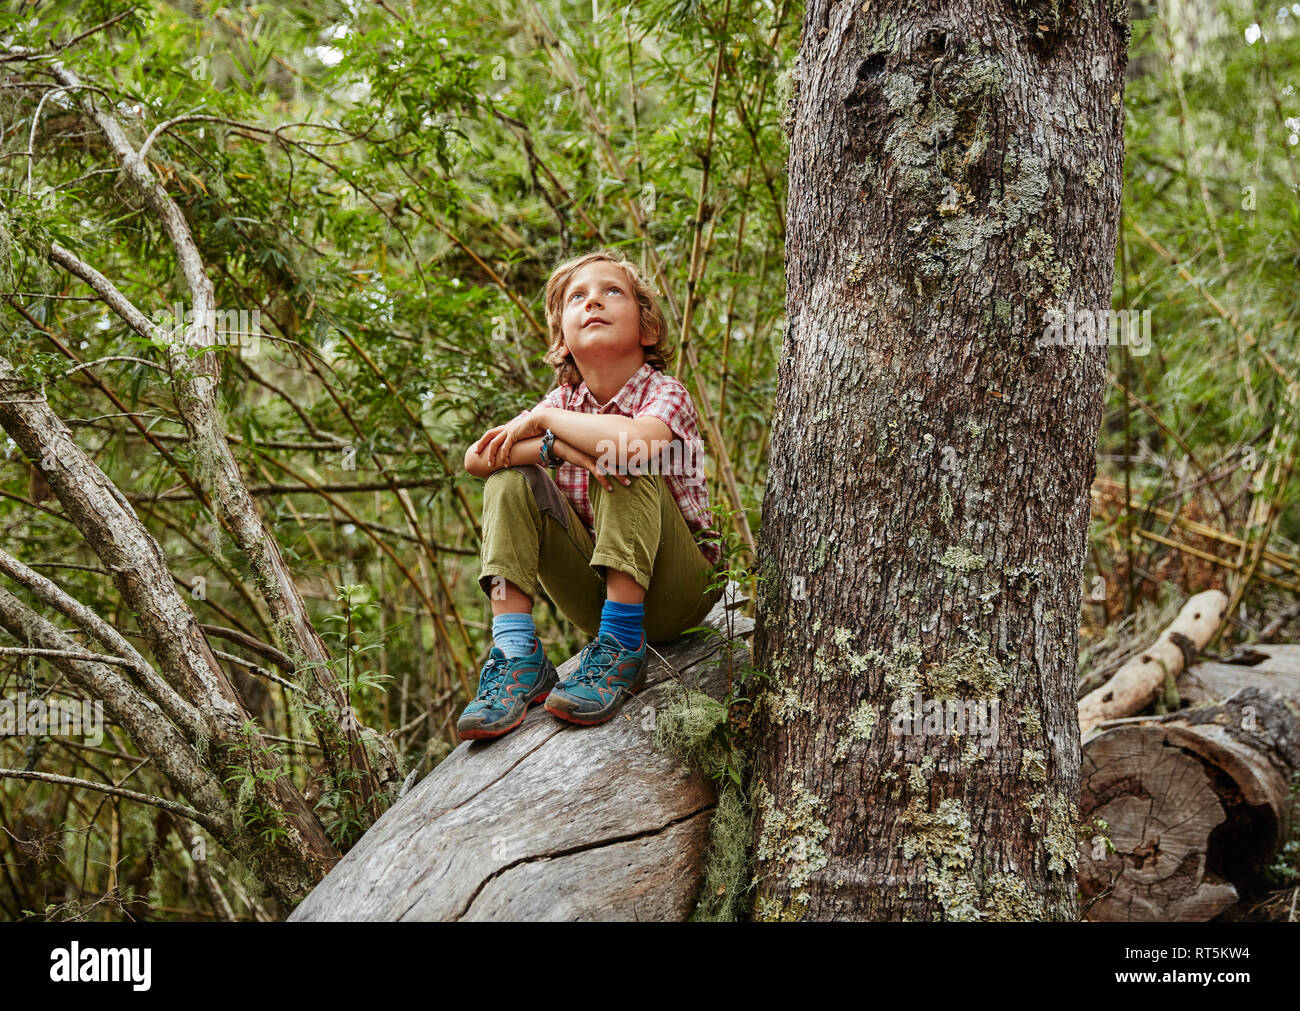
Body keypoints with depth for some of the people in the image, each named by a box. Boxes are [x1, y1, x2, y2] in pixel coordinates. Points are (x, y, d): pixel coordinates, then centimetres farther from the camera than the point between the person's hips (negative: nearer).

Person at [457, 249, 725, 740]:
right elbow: (475, 457, -11)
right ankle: (517, 656, -21)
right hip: (597, 596, 5)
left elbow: (639, 442, -37)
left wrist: (543, 419, -20)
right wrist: (559, 446, -29)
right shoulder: (564, 401, 3)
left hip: (677, 590, -4)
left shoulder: (666, 394, -11)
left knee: (626, 466, -28)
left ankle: (621, 646, -27)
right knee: (511, 479, -13)